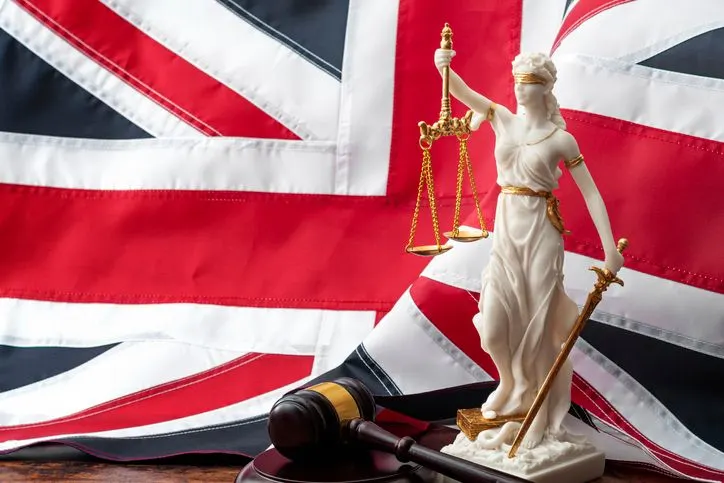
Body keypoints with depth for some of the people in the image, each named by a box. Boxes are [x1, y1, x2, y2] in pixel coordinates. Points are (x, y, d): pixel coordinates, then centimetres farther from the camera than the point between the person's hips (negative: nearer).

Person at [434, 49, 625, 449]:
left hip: (541, 232, -3)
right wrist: (443, 67, -26)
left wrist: (610, 247, -8)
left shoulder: (560, 139, -5)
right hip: (505, 229, 3)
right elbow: (462, 92, -5)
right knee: (492, 324, -2)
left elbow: (590, 193, -4)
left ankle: (535, 414, 19)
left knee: (537, 323, 2)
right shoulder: (504, 120, 6)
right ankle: (511, 386, 29)